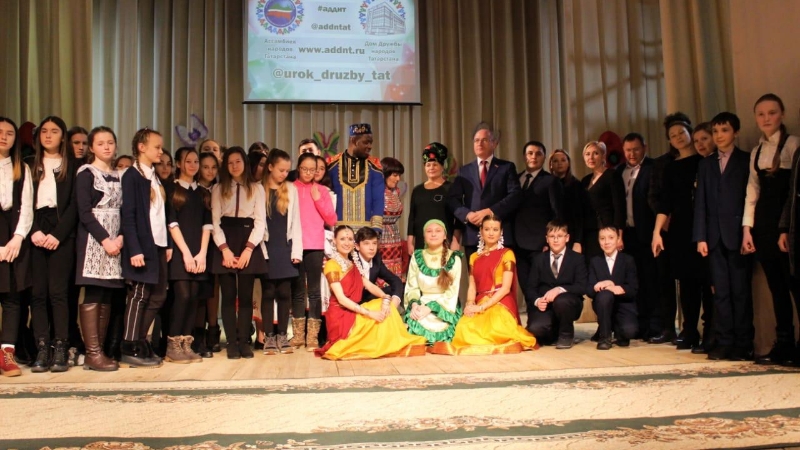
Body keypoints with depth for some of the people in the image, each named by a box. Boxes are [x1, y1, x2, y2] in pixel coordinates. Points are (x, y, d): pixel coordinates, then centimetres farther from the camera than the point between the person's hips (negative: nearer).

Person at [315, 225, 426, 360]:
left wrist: (385, 297, -17)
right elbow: (341, 299, -18)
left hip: (354, 312, 7)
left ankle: (393, 345, -7)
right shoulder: (332, 264, -10)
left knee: (385, 306, -11)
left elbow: (369, 285, 5)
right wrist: (368, 313, -25)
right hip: (341, 316, -7)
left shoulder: (354, 264, 16)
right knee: (377, 318, -21)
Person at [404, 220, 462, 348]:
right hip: (421, 305, 3)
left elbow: (452, 292, -7)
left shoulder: (453, 258, -1)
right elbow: (412, 286, 6)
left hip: (444, 307, -2)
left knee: (432, 324, -32)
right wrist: (414, 304, -16)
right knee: (413, 323, -29)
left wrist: (430, 308, -19)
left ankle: (431, 343, 0)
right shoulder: (417, 257, 9)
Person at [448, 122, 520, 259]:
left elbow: (515, 196, -4)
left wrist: (490, 211, -14)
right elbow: (453, 199, 8)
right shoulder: (464, 171, 16)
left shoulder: (507, 167, 9)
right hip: (472, 235, 2)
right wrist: (467, 214, -12)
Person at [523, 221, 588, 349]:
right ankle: (555, 333, 9)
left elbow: (582, 287, -10)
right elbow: (529, 286, 5)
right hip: (545, 305, 2)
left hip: (569, 304, -1)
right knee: (535, 329, -29)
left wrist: (560, 290, -26)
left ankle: (566, 334, -7)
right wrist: (537, 300, -17)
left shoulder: (577, 258, 2)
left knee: (561, 301, -39)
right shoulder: (539, 259, 9)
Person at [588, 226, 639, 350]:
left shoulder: (628, 260, 1)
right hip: (603, 303, 1)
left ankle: (617, 331, 11)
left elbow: (633, 289, -8)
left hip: (623, 304, -1)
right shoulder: (595, 261, 6)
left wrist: (618, 289, -27)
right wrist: (599, 286, -26)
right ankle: (604, 336, -16)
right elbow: (590, 290, -3)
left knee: (629, 330, -31)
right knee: (604, 294, -35)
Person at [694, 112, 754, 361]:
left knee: (741, 290, 0)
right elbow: (700, 202, 8)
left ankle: (743, 344, 5)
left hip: (738, 234, -3)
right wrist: (700, 237, 0)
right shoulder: (706, 164, 15)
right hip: (715, 236, 3)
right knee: (721, 291, 3)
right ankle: (723, 342, 7)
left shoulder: (747, 161, 4)